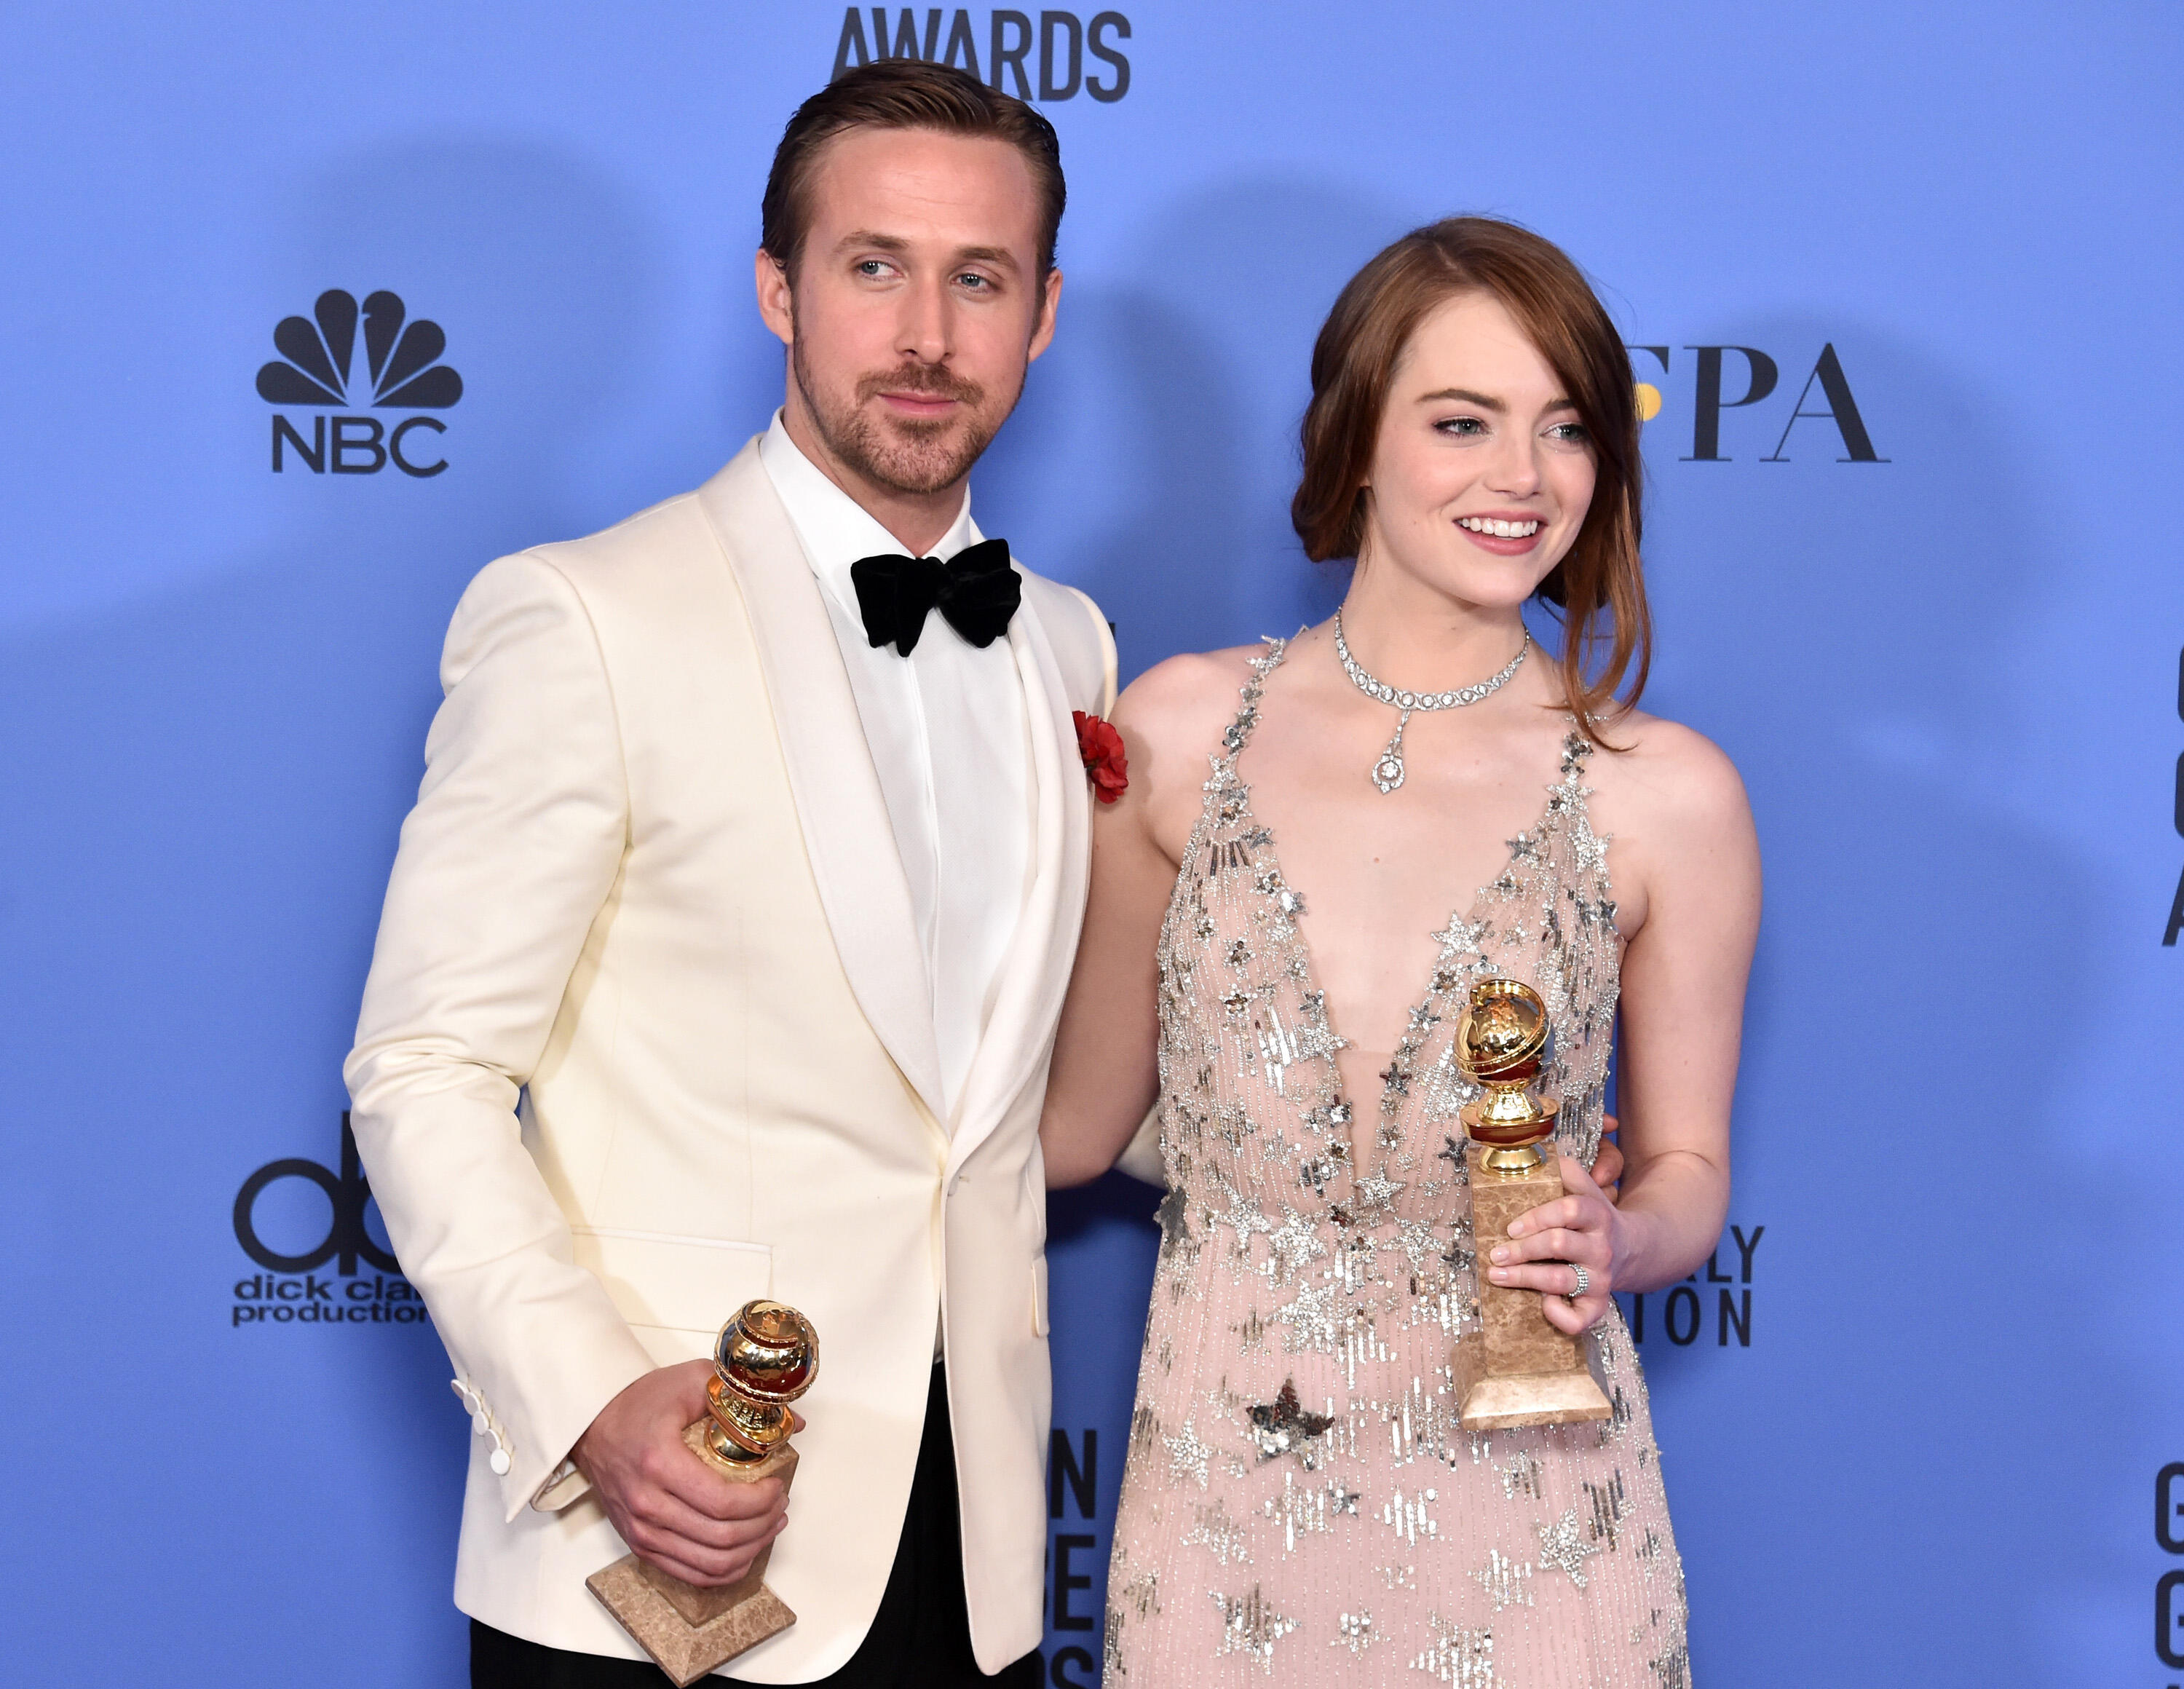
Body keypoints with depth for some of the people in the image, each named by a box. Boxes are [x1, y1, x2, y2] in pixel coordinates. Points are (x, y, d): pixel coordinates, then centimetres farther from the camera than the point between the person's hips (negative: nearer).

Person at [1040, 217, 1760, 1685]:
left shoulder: (1666, 796, -6)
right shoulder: (1177, 733, -3)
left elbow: (1687, 1169, 5)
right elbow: (1084, 1119, 7)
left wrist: (1616, 1242, -14)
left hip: (1519, 1521, -1)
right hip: (1222, 1499, 1)